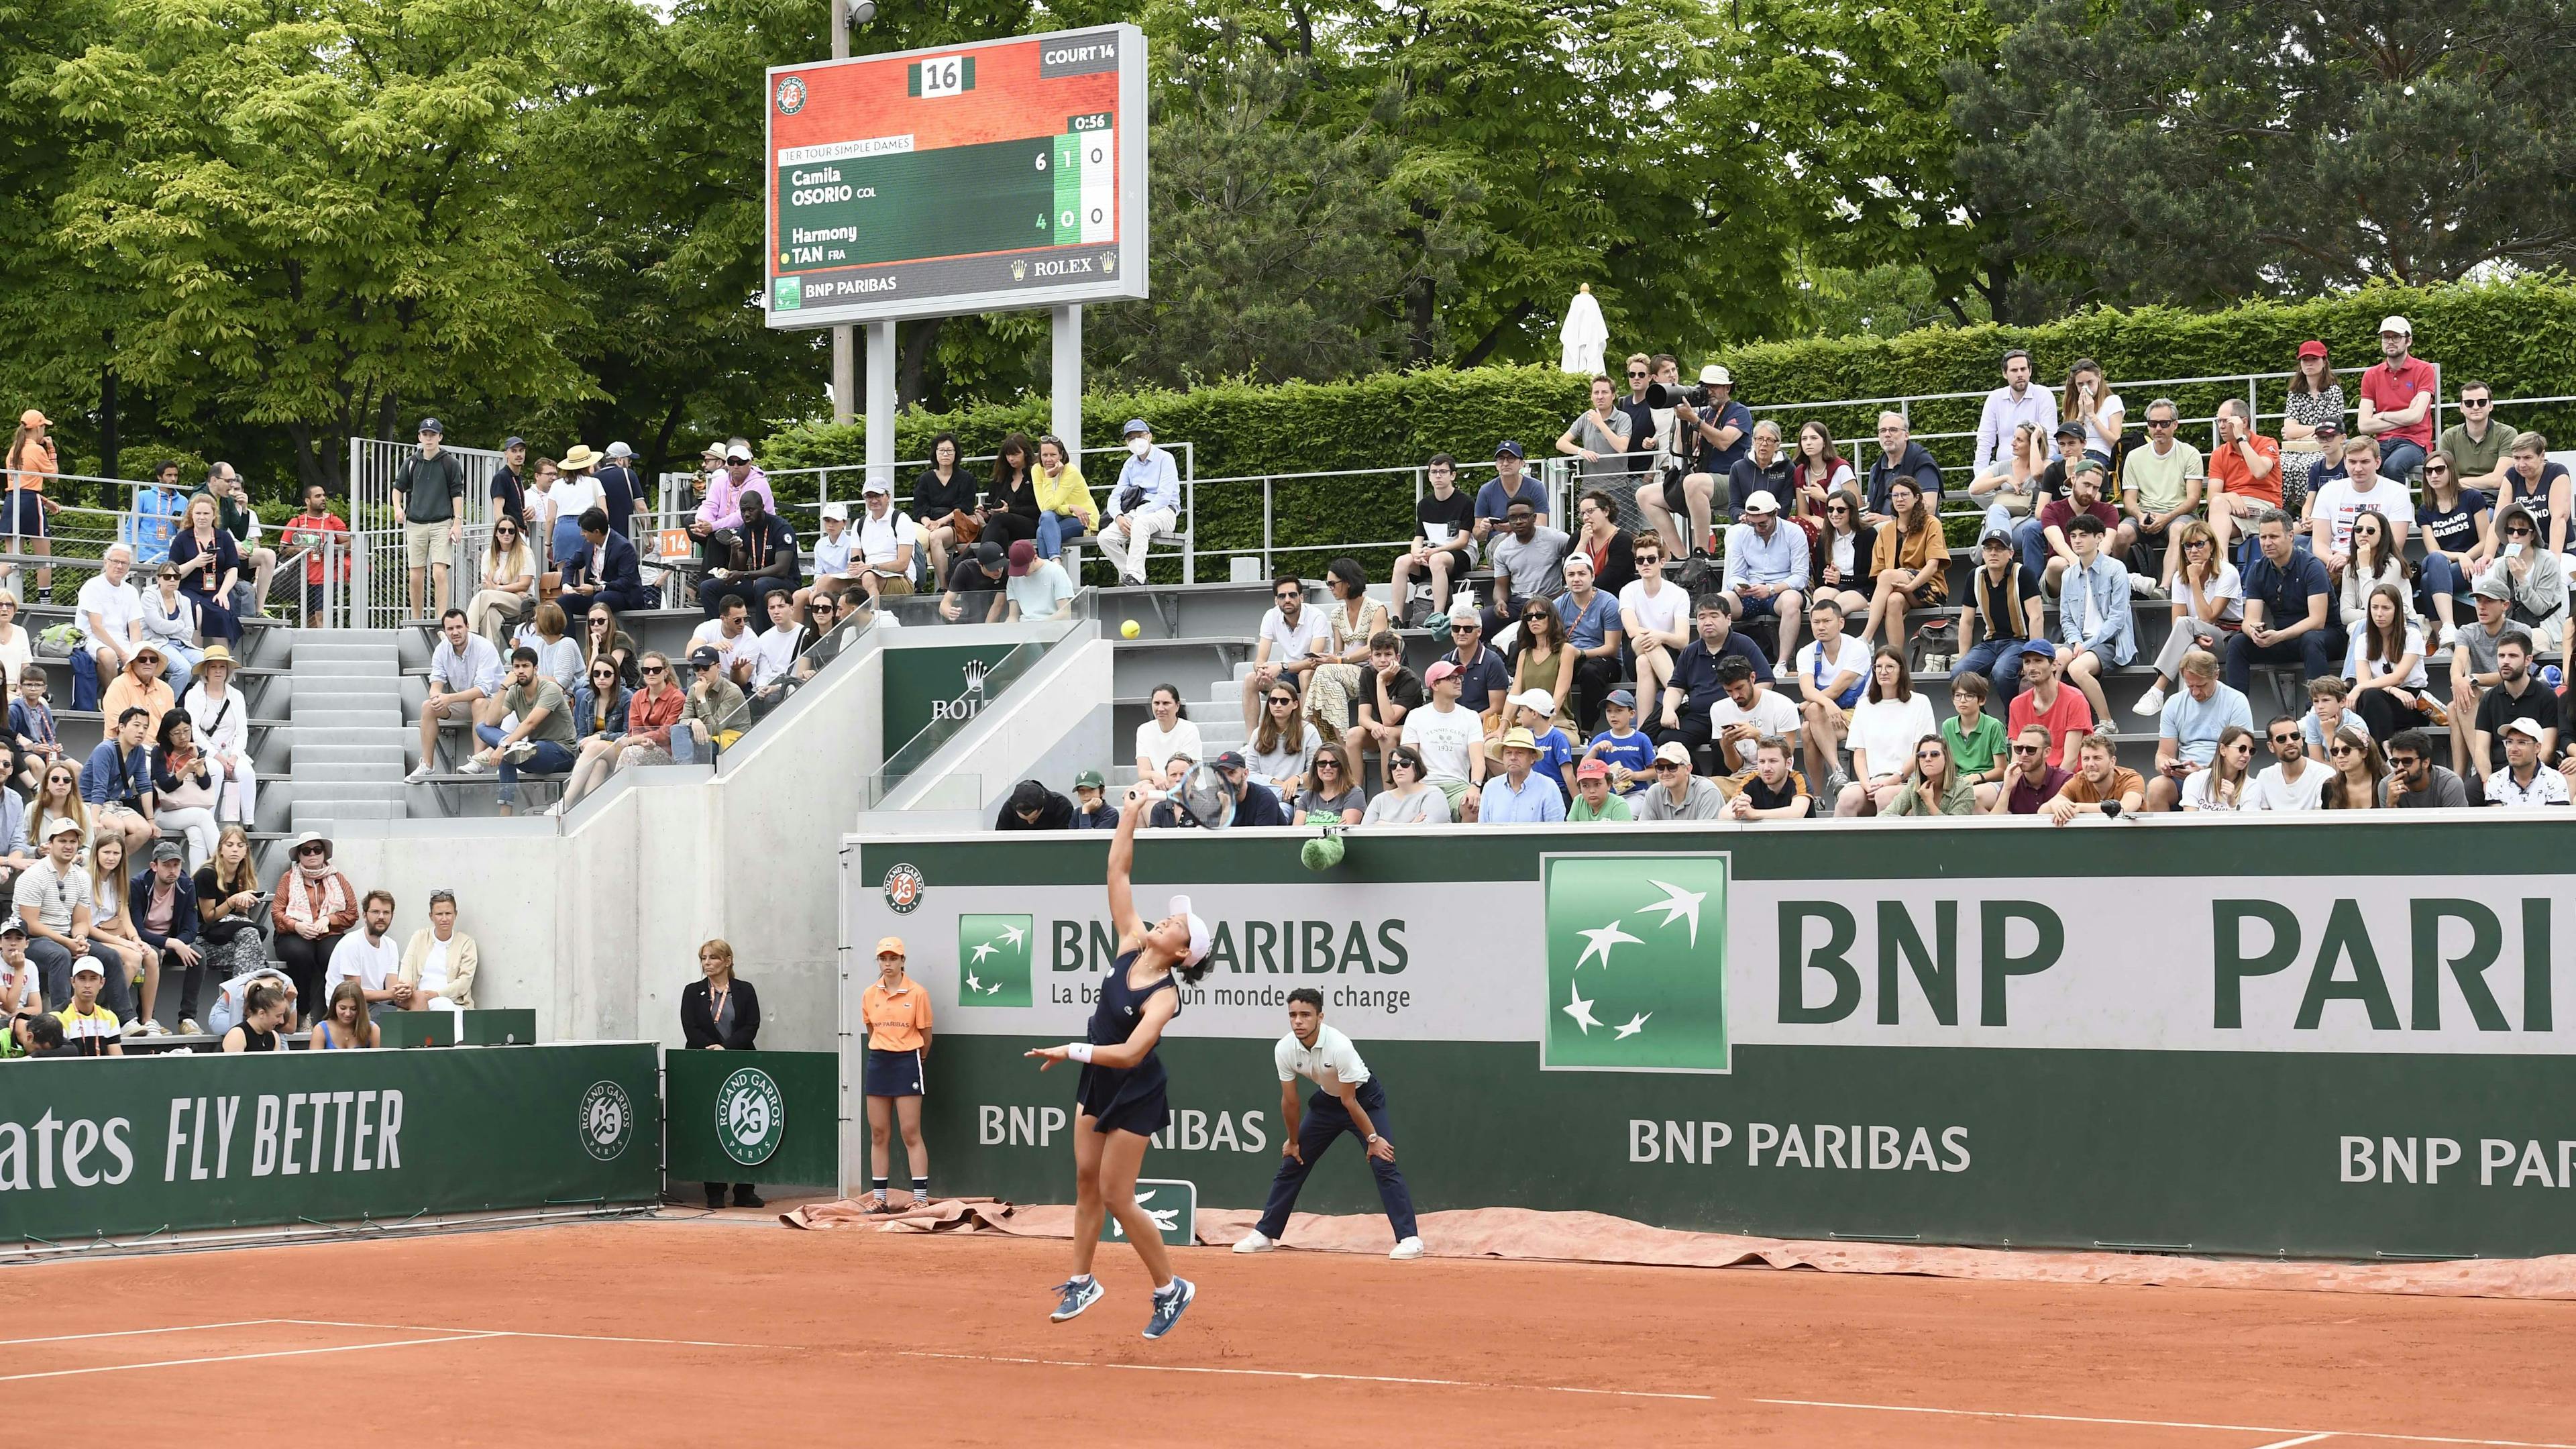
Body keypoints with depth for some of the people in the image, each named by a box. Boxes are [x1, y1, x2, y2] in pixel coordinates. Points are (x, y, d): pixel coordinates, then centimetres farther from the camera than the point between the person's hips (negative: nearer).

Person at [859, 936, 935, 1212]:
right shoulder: (869, 995, 6)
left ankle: (921, 1197, -4)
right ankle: (878, 1198, 11)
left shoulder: (917, 993, -6)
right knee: (877, 1134, 6)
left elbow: (925, 1036, 1)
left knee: (911, 1134, -6)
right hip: (878, 1063, 5)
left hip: (908, 1063, -4)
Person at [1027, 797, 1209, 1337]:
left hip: (1134, 1096, -8)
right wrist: (1128, 819, -9)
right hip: (1098, 1084, 8)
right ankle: (1082, 1282, 22)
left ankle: (1171, 1290, 11)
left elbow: (1130, 1053, -35)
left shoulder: (1164, 996, -25)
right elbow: (1118, 873, -5)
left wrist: (1072, 1051, -33)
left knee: (1116, 1198, -3)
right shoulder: (1133, 943, -7)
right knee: (1086, 1179, 11)